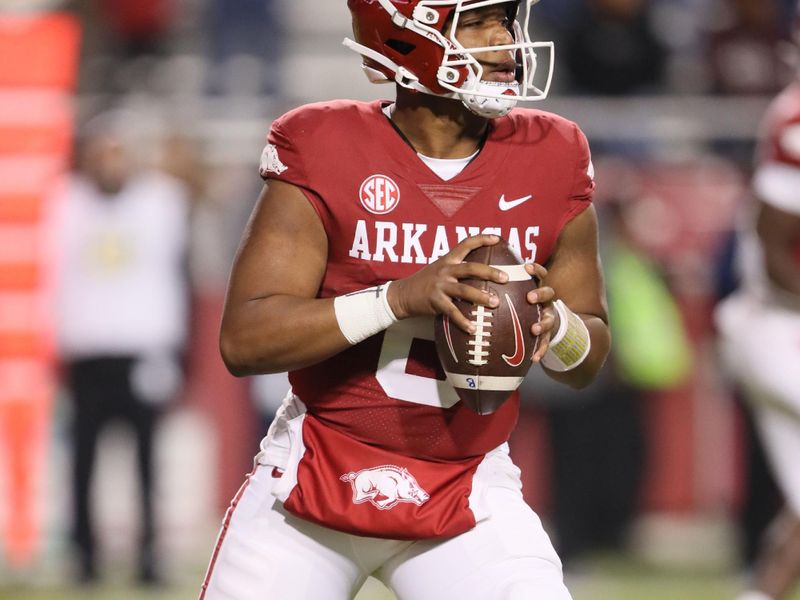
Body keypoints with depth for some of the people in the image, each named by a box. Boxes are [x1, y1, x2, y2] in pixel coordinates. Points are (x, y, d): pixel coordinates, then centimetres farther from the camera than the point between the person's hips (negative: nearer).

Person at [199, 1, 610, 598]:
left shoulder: (550, 163, -2)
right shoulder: (325, 153, -11)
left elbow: (588, 359, 8)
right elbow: (244, 340, -19)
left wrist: (552, 320, -16)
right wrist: (402, 296, -29)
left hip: (469, 497, 1)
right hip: (317, 476, -1)